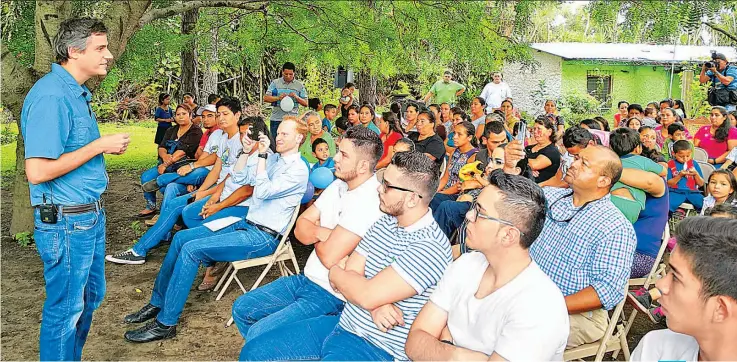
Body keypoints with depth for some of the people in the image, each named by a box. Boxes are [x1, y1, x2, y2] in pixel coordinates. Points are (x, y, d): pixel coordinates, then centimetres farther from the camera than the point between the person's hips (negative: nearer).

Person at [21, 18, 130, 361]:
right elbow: (37, 171, -26)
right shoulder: (51, 96, -21)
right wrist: (99, 146, -20)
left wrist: (106, 145, 3)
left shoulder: (76, 92, 10)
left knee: (90, 297, 21)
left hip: (90, 214, 10)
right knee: (65, 309, 6)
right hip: (65, 221, -10)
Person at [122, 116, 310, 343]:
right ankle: (158, 302, 11)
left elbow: (262, 191, -24)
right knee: (181, 238, 1)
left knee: (191, 249, -20)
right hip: (246, 224, 9)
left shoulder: (299, 169, -13)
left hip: (264, 237, -9)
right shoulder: (273, 158, 12)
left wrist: (262, 155, -18)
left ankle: (165, 323, -13)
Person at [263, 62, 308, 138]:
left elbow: (305, 103, 7)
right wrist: (278, 98, -14)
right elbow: (265, 98, 2)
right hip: (276, 120, 0)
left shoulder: (299, 85, 8)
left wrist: (296, 97, -11)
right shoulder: (275, 83, 8)